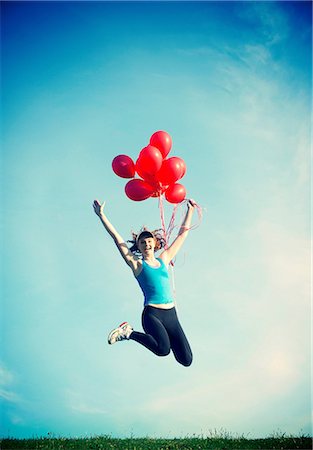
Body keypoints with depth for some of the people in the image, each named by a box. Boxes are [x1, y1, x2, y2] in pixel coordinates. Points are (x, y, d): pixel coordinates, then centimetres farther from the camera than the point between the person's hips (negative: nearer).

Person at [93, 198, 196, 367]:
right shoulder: (137, 264, 5)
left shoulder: (163, 260, 15)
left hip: (171, 315, 5)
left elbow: (182, 234, 22)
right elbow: (117, 238, 1)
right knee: (163, 350, -32)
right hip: (152, 313, -5)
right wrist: (102, 215, -2)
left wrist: (190, 210, 26)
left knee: (186, 360, -2)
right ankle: (128, 333, -7)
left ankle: (166, 338, 26)